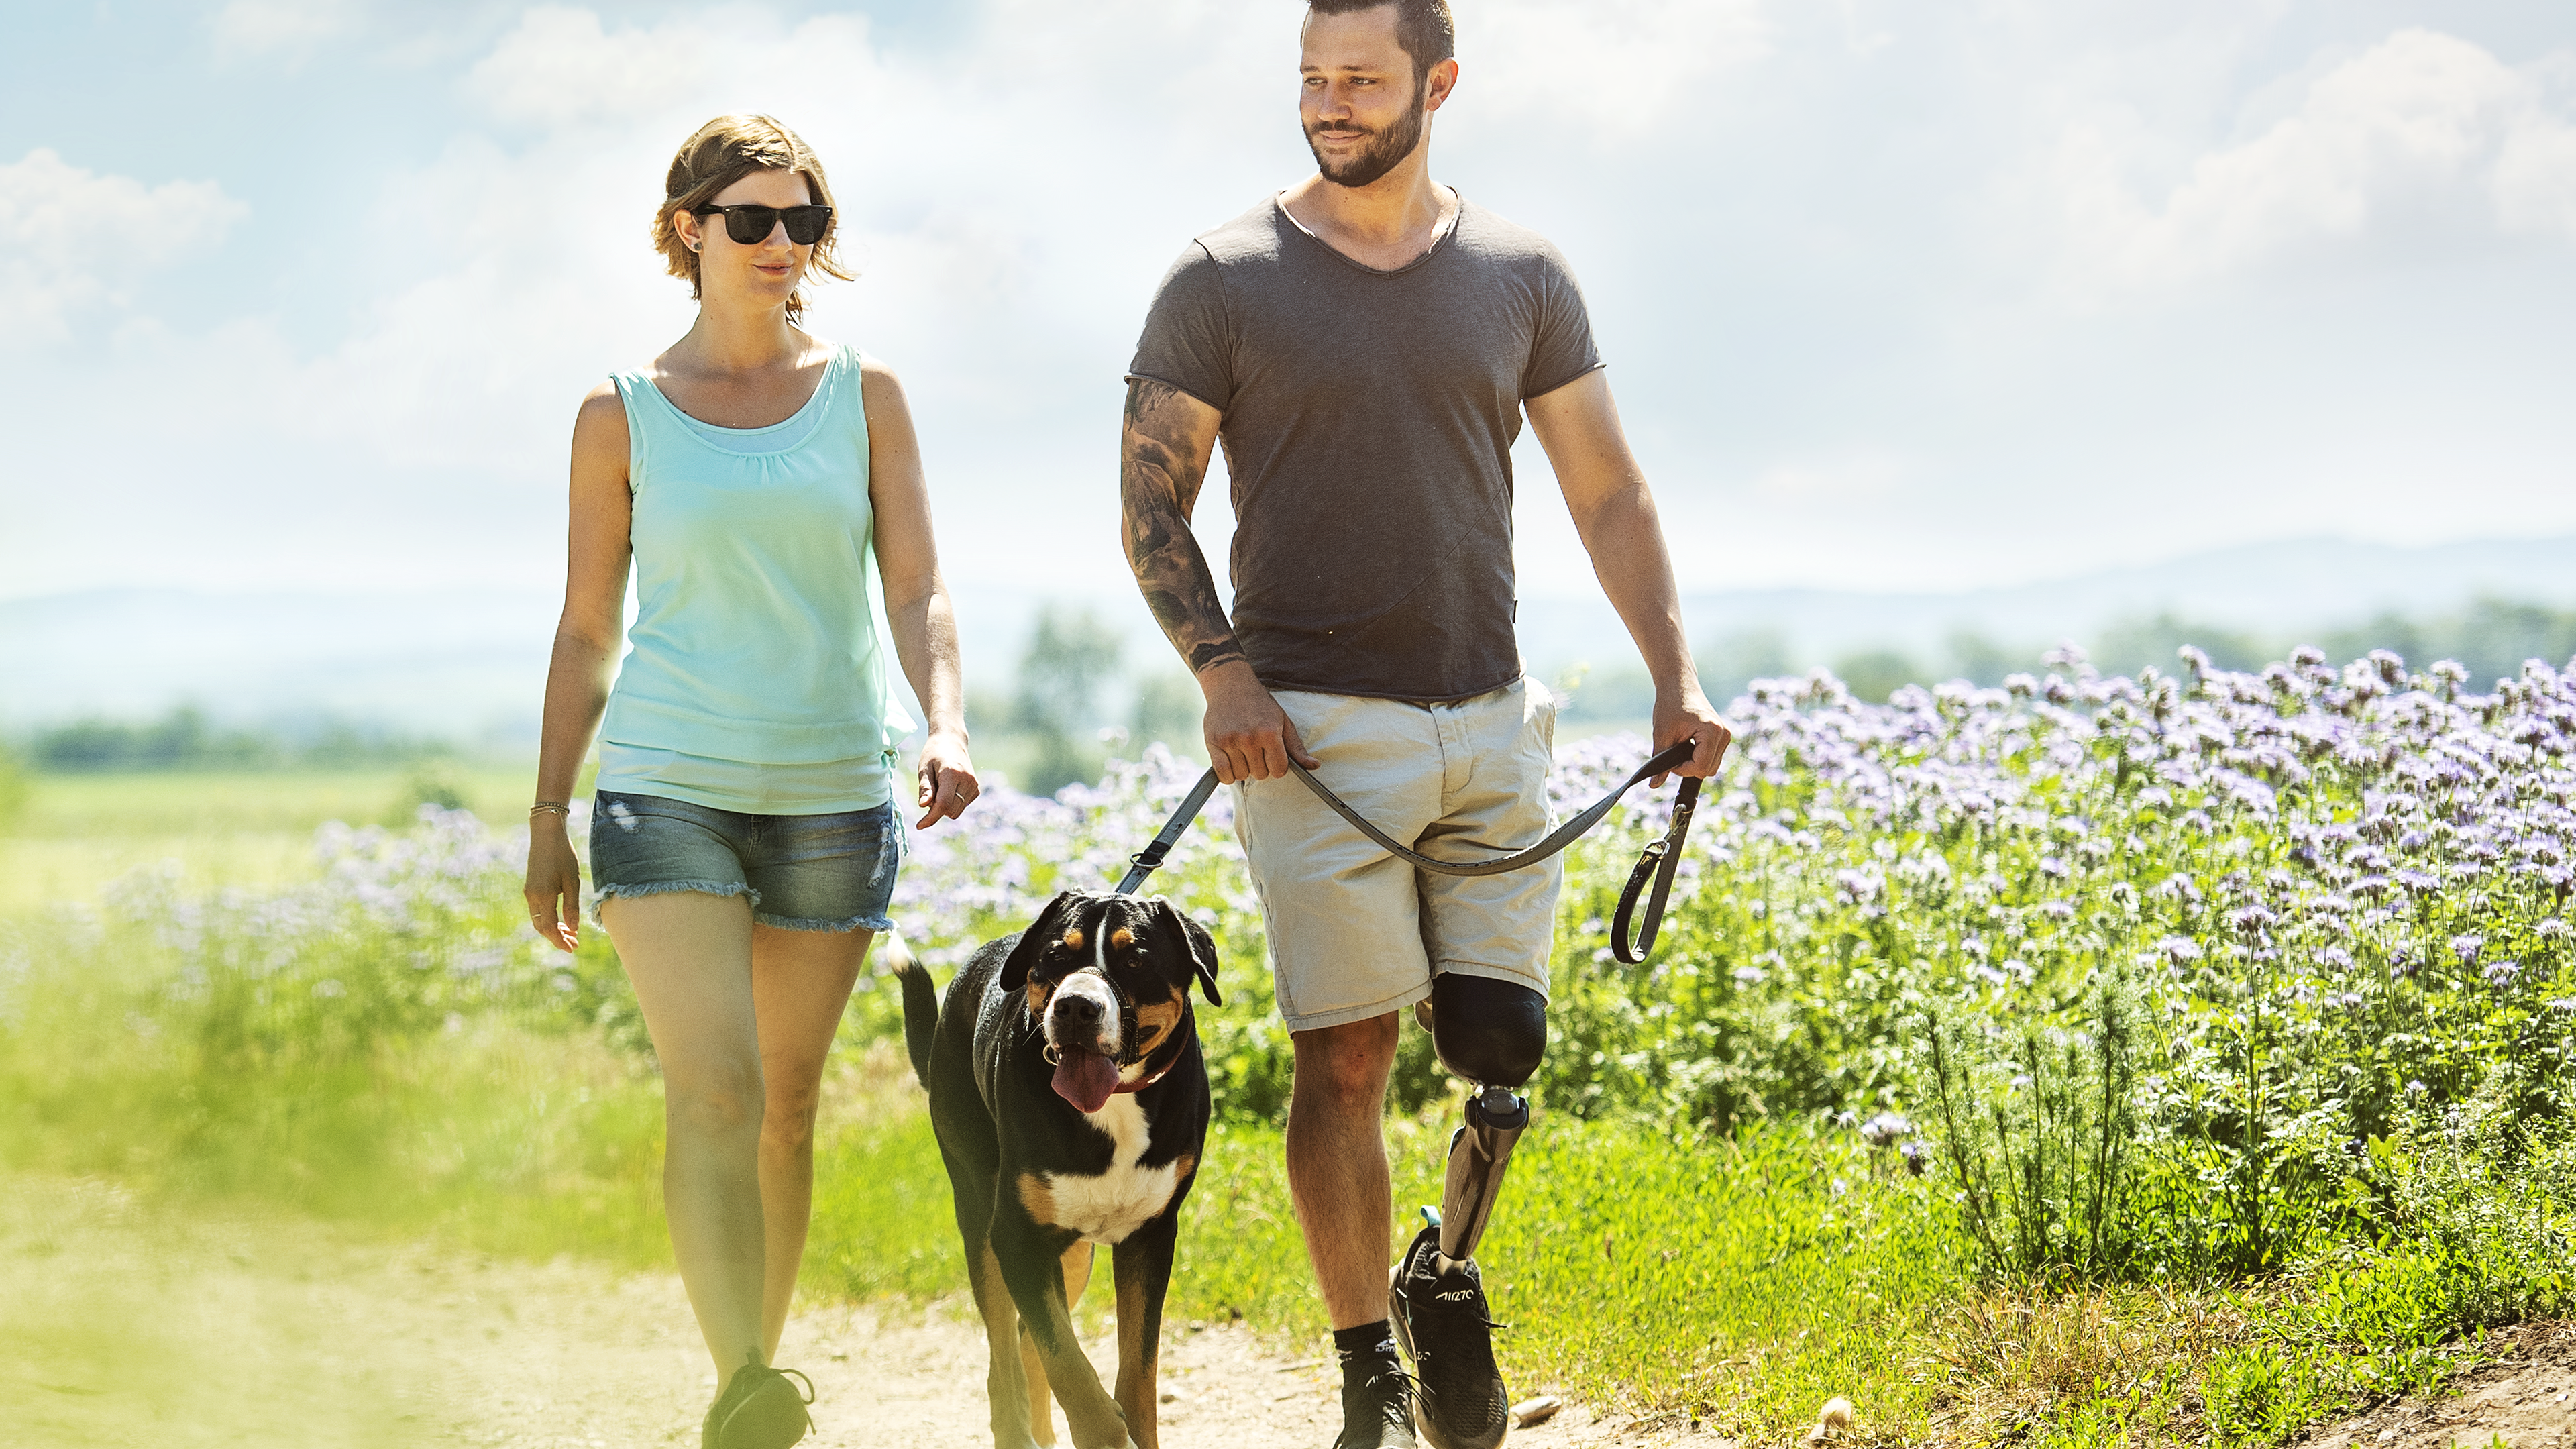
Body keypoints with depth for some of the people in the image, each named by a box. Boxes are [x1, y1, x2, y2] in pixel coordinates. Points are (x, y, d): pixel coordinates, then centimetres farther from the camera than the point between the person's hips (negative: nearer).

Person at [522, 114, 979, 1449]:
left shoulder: (863, 396, 7)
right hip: (666, 787, -2)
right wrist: (548, 818, 7)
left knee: (787, 1103, 8)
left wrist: (947, 725, -18)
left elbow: (917, 589, 1)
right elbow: (584, 633, 9)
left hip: (833, 793, 2)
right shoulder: (622, 418, 4)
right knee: (714, 1091, -18)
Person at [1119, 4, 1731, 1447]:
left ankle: (1449, 1277, 27)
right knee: (1349, 1058, -5)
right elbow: (1152, 501, 2)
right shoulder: (1226, 281, 1)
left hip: (1488, 722, 3)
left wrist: (1677, 674, 2)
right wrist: (1219, 665, -12)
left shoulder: (1523, 275, 8)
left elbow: (1611, 492, 12)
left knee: (1504, 1049, -1)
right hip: (1315, 727, -3)